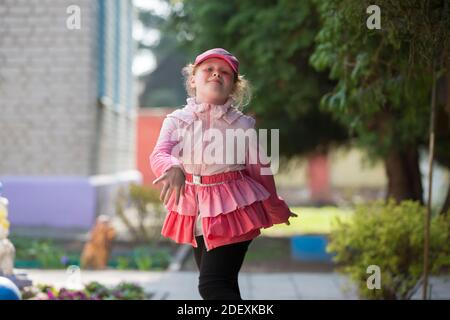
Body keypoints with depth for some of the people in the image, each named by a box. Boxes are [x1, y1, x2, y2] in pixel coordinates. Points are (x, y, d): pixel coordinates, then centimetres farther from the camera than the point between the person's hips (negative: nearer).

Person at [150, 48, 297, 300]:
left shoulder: (242, 124, -4)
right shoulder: (177, 120, -1)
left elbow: (260, 170, 6)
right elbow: (159, 154, -18)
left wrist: (277, 210, 18)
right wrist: (173, 168, -42)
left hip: (232, 210, -4)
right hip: (195, 211, 4)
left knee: (214, 286, -15)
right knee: (224, 287, 17)